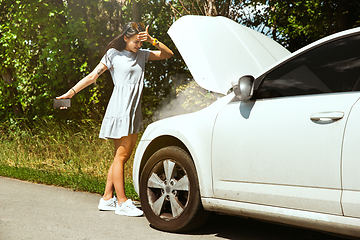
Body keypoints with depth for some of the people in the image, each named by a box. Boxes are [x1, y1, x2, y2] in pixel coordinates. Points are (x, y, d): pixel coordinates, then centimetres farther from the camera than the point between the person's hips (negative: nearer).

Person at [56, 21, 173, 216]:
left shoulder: (142, 55, 16)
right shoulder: (114, 54, 1)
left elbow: (168, 54, 15)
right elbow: (92, 76, 0)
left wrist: (152, 40, 0)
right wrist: (71, 92, -4)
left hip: (134, 111, 7)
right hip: (120, 109, -7)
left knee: (124, 155, 7)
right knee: (121, 155, -7)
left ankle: (107, 198, 14)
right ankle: (122, 202, -4)